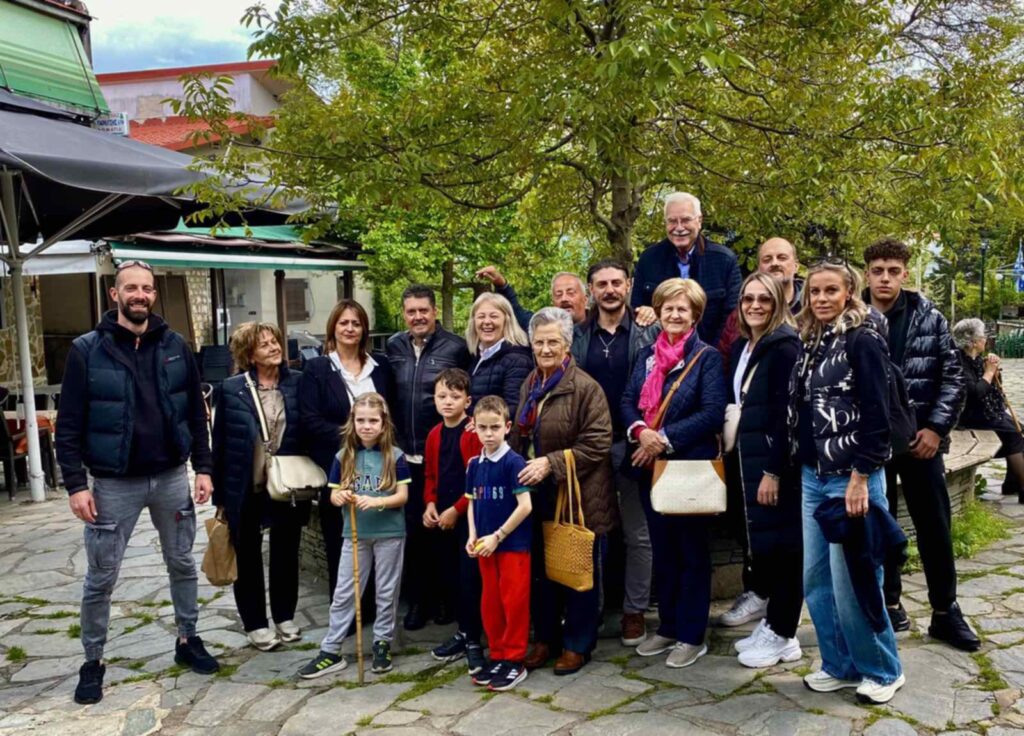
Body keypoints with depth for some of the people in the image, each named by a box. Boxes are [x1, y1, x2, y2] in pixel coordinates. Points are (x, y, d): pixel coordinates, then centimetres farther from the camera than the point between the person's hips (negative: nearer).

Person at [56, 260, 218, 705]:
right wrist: (76, 484, -12)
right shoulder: (87, 350, -7)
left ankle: (187, 641, 32)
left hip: (171, 477, 3)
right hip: (114, 483, -3)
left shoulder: (175, 346, 2)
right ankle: (93, 661, 23)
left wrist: (203, 468, 0)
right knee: (101, 577, 6)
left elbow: (196, 413, 6)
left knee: (182, 564, 14)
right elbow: (69, 426, -7)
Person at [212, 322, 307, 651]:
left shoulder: (297, 383, -3)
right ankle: (255, 623, 26)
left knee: (286, 553, 15)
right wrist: (220, 492, -5)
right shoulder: (232, 389, -8)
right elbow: (220, 441, -4)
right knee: (248, 558, 11)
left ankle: (285, 617, 32)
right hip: (247, 487, -2)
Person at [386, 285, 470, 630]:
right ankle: (417, 599, 21)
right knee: (412, 528, 8)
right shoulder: (394, 347, 7)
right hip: (405, 455, 3)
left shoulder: (455, 347, -5)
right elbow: (387, 398, 12)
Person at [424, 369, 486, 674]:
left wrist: (457, 509, -15)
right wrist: (430, 504, 2)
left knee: (469, 578, -5)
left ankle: (473, 640, 8)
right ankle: (465, 630, 29)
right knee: (443, 575, 13)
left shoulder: (475, 432, -12)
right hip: (441, 516, 7)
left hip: (469, 515, -7)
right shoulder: (434, 435, 10)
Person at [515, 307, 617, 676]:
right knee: (541, 570, 15)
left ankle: (578, 644, 22)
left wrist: (551, 463, -23)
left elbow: (598, 443, -19)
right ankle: (546, 638, 31)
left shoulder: (585, 387, -15)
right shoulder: (530, 385, 9)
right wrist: (525, 468, 6)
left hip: (579, 496, -7)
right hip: (538, 494, 7)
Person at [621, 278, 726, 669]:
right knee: (662, 550, 14)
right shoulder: (646, 355, 12)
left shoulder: (707, 357, -5)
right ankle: (667, 627, 27)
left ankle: (691, 636, 15)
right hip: (651, 466, 5)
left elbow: (712, 414, -14)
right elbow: (628, 400, 7)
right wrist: (640, 431, -14)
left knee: (692, 552, 5)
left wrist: (664, 438, -18)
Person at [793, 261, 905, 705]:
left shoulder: (863, 338, -9)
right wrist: (802, 468, 14)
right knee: (816, 579, 10)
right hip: (812, 478, 7)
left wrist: (860, 478, -18)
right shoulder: (810, 343, 13)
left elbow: (876, 414, -15)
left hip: (851, 478, -7)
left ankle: (882, 671, 18)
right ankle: (840, 666, 24)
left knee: (852, 581, -1)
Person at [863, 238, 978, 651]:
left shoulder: (929, 317, 0)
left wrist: (936, 428, -7)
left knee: (934, 526, 5)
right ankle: (889, 603, 23)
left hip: (920, 438, 0)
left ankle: (945, 612, 17)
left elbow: (953, 377, 1)